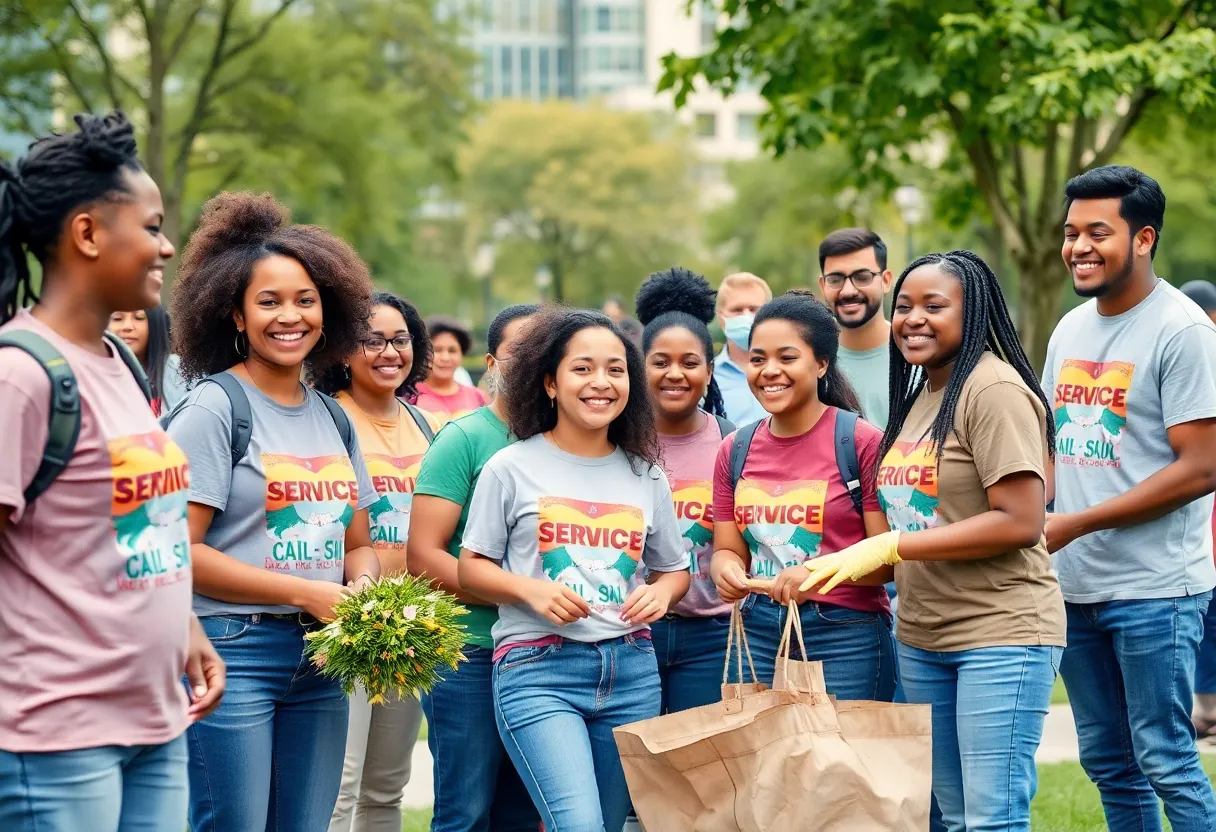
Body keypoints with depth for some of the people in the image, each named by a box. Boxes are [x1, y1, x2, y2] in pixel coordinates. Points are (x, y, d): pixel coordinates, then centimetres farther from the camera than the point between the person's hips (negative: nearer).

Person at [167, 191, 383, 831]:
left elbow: (358, 544, 20)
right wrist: (307, 593, -15)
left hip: (319, 659, 7)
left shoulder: (333, 418, 14)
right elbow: (181, 551, -13)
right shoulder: (215, 407, -7)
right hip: (234, 651, -6)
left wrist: (363, 586, -4)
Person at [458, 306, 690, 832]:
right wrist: (531, 590, -14)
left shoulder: (646, 477, 10)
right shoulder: (512, 468, 1)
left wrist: (660, 593, -4)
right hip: (538, 668, -4)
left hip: (631, 668, 4)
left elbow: (674, 570, 19)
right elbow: (472, 567, 4)